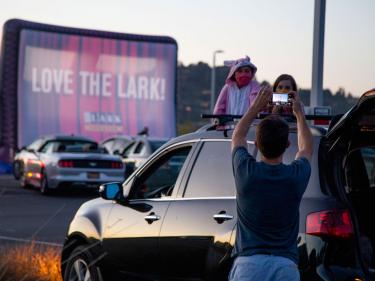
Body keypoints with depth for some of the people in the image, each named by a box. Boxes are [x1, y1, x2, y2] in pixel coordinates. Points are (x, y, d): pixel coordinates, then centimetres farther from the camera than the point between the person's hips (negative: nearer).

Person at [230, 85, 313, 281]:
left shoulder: (246, 171, -3)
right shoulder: (296, 176, -1)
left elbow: (237, 137, 21)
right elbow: (306, 148, 25)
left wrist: (255, 108, 27)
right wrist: (299, 113, 35)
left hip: (247, 263, -1)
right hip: (285, 265, 1)